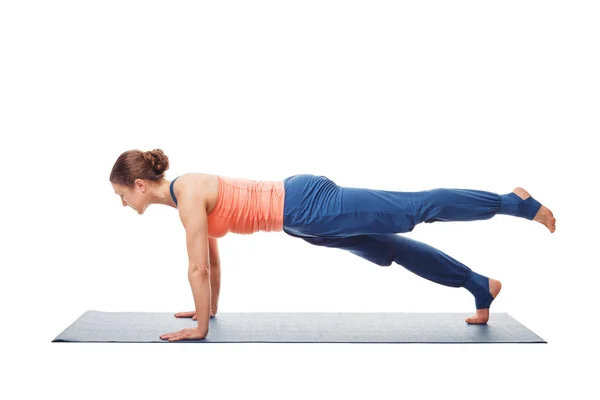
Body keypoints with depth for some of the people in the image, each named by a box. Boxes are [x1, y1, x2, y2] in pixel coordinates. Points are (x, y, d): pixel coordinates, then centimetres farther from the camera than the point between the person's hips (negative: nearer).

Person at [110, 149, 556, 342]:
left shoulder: (188, 193, -16)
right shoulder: (184, 193, 12)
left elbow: (198, 268, -17)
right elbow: (212, 259, 22)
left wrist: (200, 327, -8)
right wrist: (211, 309, 28)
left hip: (307, 206, -9)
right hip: (303, 217, 9)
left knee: (418, 208, -4)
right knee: (393, 249, 15)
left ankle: (515, 202, 7)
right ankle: (481, 287, 27)